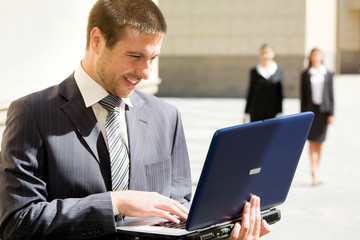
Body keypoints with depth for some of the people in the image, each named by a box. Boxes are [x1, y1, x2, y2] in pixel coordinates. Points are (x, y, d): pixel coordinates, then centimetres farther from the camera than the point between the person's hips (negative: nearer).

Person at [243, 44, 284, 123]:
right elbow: (250, 92, 9)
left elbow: (280, 93, 5)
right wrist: (246, 113, 6)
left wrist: (279, 113, 0)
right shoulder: (254, 71, 8)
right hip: (256, 112, 0)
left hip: (272, 111, 0)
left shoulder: (278, 71, 6)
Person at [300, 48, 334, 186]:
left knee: (320, 142, 4)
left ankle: (315, 171, 16)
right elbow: (302, 95, 4)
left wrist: (331, 113, -1)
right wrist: (303, 114, -1)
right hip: (310, 109, -1)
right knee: (312, 141, -8)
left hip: (323, 109, 1)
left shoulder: (327, 74, 7)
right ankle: (315, 173, -14)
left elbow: (331, 95, 6)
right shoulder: (305, 75, 5)